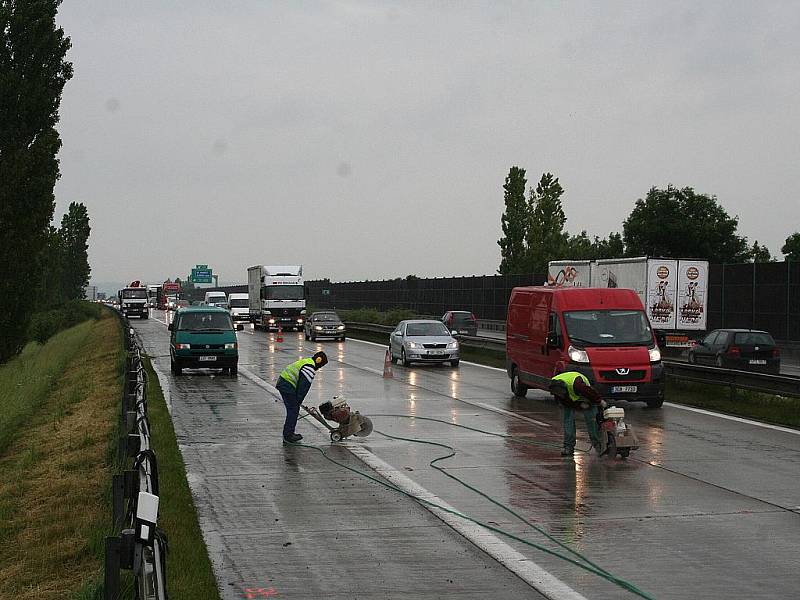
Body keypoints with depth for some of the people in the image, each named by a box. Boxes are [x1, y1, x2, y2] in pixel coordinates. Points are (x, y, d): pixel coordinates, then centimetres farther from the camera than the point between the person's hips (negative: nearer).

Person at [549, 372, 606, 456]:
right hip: (569, 402, 3)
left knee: (591, 419, -7)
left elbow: (590, 391, -30)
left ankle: (597, 444, 4)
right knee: (568, 420, -8)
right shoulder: (555, 388, -28)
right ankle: (568, 447, -7)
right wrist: (579, 405, -22)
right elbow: (563, 401, -16)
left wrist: (600, 401, -16)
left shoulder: (576, 384, -44)